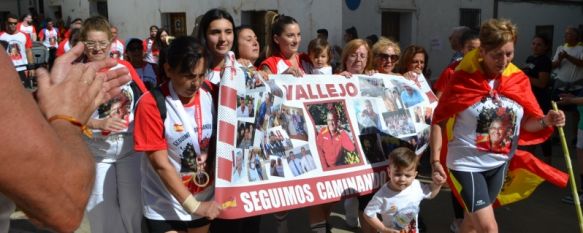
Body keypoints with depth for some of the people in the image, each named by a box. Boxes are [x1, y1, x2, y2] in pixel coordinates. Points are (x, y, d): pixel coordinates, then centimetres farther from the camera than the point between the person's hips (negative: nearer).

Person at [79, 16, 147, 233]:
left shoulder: (124, 67, 0)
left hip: (130, 147, 2)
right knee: (101, 206, 9)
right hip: (97, 152, -2)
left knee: (134, 203, 12)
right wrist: (100, 124, -25)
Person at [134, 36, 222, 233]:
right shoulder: (151, 104, -19)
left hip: (206, 199, 4)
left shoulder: (210, 92, -7)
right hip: (165, 207, -4)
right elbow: (161, 164, -18)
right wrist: (193, 206, -17)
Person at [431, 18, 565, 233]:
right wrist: (436, 160, -15)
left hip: (499, 163, 5)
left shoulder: (519, 80, -4)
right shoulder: (463, 79, -16)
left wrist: (546, 121, -20)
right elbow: (439, 121, -10)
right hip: (466, 163, -5)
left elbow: (525, 123, 2)